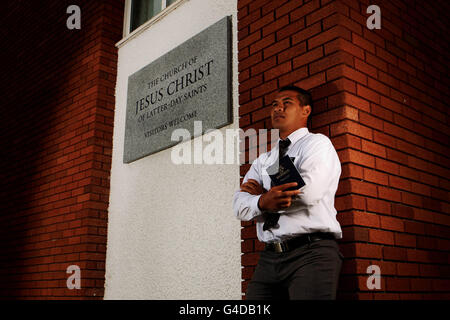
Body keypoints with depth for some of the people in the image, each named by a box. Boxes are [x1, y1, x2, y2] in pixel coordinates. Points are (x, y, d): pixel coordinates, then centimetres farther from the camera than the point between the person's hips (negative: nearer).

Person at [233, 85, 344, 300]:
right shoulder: (262, 161, 22)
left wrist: (261, 192, 0)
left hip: (311, 252, -5)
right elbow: (239, 205, 7)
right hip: (269, 257, 5)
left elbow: (307, 193, -15)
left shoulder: (317, 143, 5)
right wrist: (262, 202, -17)